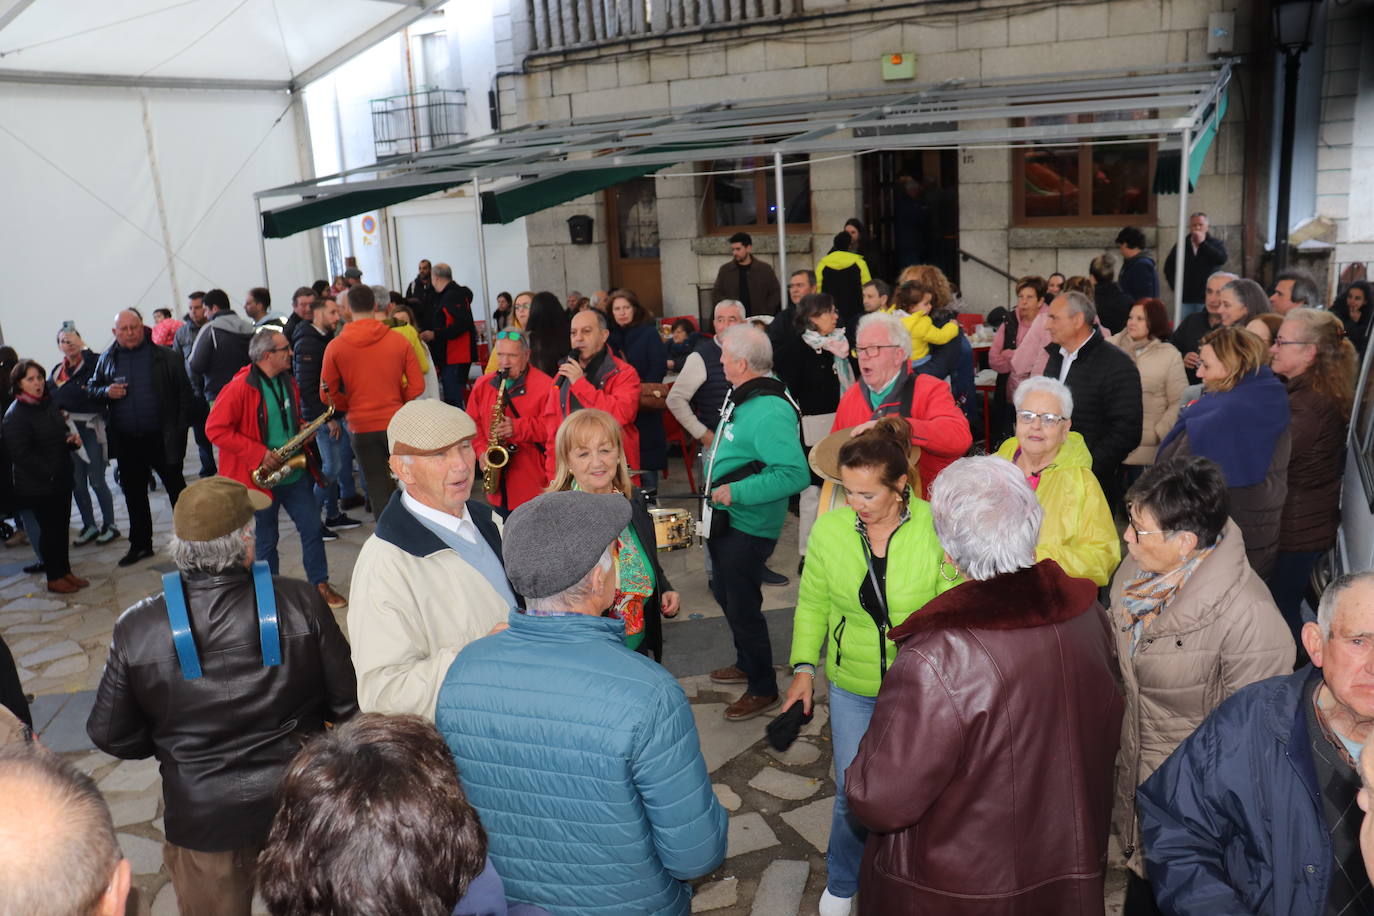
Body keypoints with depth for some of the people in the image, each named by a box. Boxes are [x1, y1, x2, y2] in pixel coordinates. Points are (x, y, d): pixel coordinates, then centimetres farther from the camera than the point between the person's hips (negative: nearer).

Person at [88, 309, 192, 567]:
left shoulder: (164, 356, -3)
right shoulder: (107, 360, 8)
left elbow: (184, 392, -3)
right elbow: (92, 389, 17)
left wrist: (180, 427, -9)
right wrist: (106, 392, -7)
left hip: (162, 438, -4)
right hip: (126, 441, 4)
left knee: (176, 488, 5)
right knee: (134, 494, 13)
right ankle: (140, 544, 24)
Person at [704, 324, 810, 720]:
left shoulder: (770, 412, -28)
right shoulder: (742, 398, 3)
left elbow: (795, 474, -34)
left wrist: (737, 491, -30)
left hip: (746, 528, -10)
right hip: (725, 519, 10)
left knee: (743, 607, 3)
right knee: (725, 594, 25)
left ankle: (763, 689, 22)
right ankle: (746, 664, 45)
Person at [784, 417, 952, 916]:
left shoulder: (936, 529, -18)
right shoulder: (829, 529, -11)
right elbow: (812, 603, 2)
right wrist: (804, 666, -1)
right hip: (852, 688, 1)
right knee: (853, 794, 10)